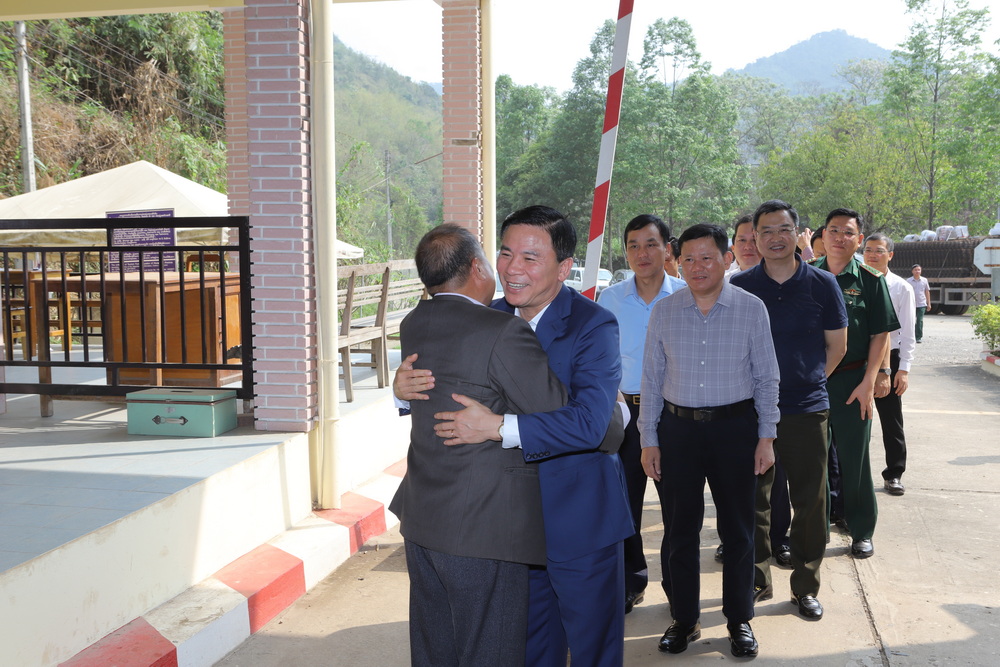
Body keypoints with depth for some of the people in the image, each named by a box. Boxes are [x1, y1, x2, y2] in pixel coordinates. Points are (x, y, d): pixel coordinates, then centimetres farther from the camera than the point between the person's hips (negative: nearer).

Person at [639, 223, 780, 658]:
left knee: (737, 527, 8)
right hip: (678, 429, 1)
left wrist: (766, 438, -1)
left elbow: (766, 378, 2)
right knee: (682, 526, 9)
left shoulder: (751, 309, -2)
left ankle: (739, 620, 25)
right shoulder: (663, 311, 2)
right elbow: (651, 379, 5)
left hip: (735, 427, -1)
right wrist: (648, 440, 3)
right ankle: (684, 619, 24)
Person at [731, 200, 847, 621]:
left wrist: (807, 380, 8)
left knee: (810, 503, 6)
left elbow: (837, 345, 10)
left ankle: (806, 586, 22)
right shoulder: (739, 286, 1)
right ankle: (756, 581, 23)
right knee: (753, 500, 8)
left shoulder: (821, 284, 1)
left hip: (807, 411, 0)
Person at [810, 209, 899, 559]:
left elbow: (880, 334, -3)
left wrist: (868, 382, -9)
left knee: (854, 457, 4)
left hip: (852, 380, -2)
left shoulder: (870, 280, -2)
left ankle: (862, 531, 19)